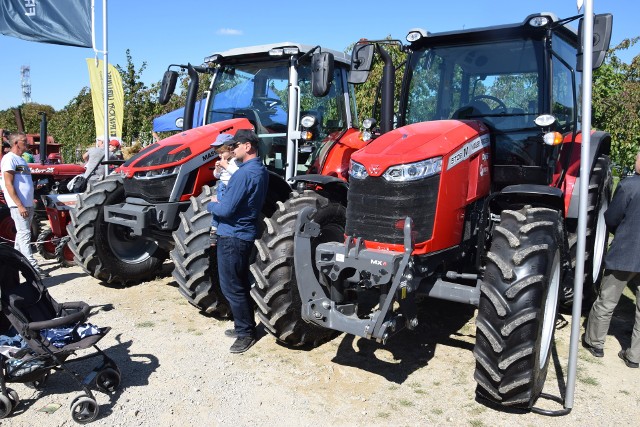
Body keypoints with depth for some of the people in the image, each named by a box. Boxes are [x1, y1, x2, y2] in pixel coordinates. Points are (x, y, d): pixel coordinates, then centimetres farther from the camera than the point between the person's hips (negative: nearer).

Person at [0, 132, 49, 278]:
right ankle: (32, 266, -13)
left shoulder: (21, 160, 18)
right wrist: (20, 205, -21)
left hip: (27, 205, 9)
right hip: (18, 205, -9)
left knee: (22, 233, 15)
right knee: (25, 234, -11)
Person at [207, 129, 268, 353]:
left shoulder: (243, 174, -23)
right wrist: (222, 200, 5)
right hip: (247, 234, 9)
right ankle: (245, 325, 30)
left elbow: (225, 210, -24)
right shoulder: (261, 170, 7)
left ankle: (245, 333, 10)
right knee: (241, 284, 19)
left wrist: (211, 204, -4)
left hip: (232, 236, -9)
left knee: (232, 287, 1)